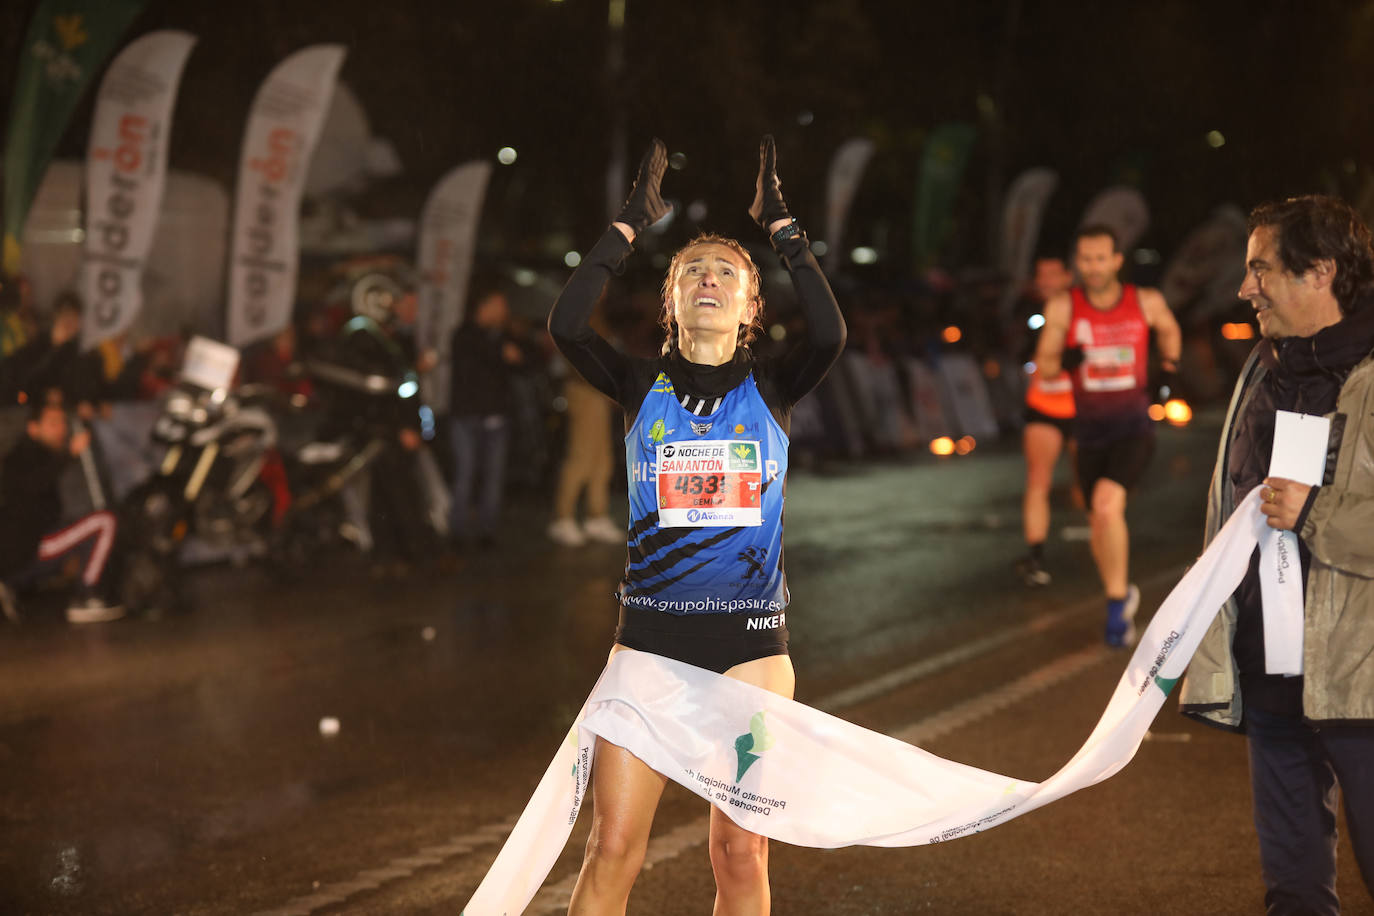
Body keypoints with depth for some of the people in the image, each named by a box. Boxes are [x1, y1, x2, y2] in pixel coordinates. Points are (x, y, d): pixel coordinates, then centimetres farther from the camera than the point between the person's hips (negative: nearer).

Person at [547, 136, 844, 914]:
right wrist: (634, 222, -10)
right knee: (614, 849, -4)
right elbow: (568, 324, -14)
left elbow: (830, 334, -17)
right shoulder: (642, 384, 5)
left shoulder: (772, 387, 5)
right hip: (650, 631, 0)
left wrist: (780, 223, -11)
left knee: (742, 851, 4)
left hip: (751, 637, 0)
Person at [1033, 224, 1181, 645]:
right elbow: (1043, 366, -3)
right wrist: (1064, 360, -24)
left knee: (1107, 502, -27)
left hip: (1135, 426, -3)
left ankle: (1116, 605, -15)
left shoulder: (1146, 302, -6)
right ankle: (1123, 594, 42)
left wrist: (1170, 359, 2)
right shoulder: (1062, 307, -7)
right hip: (1090, 431, 3)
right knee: (1100, 529, 13)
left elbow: (1169, 329, 18)